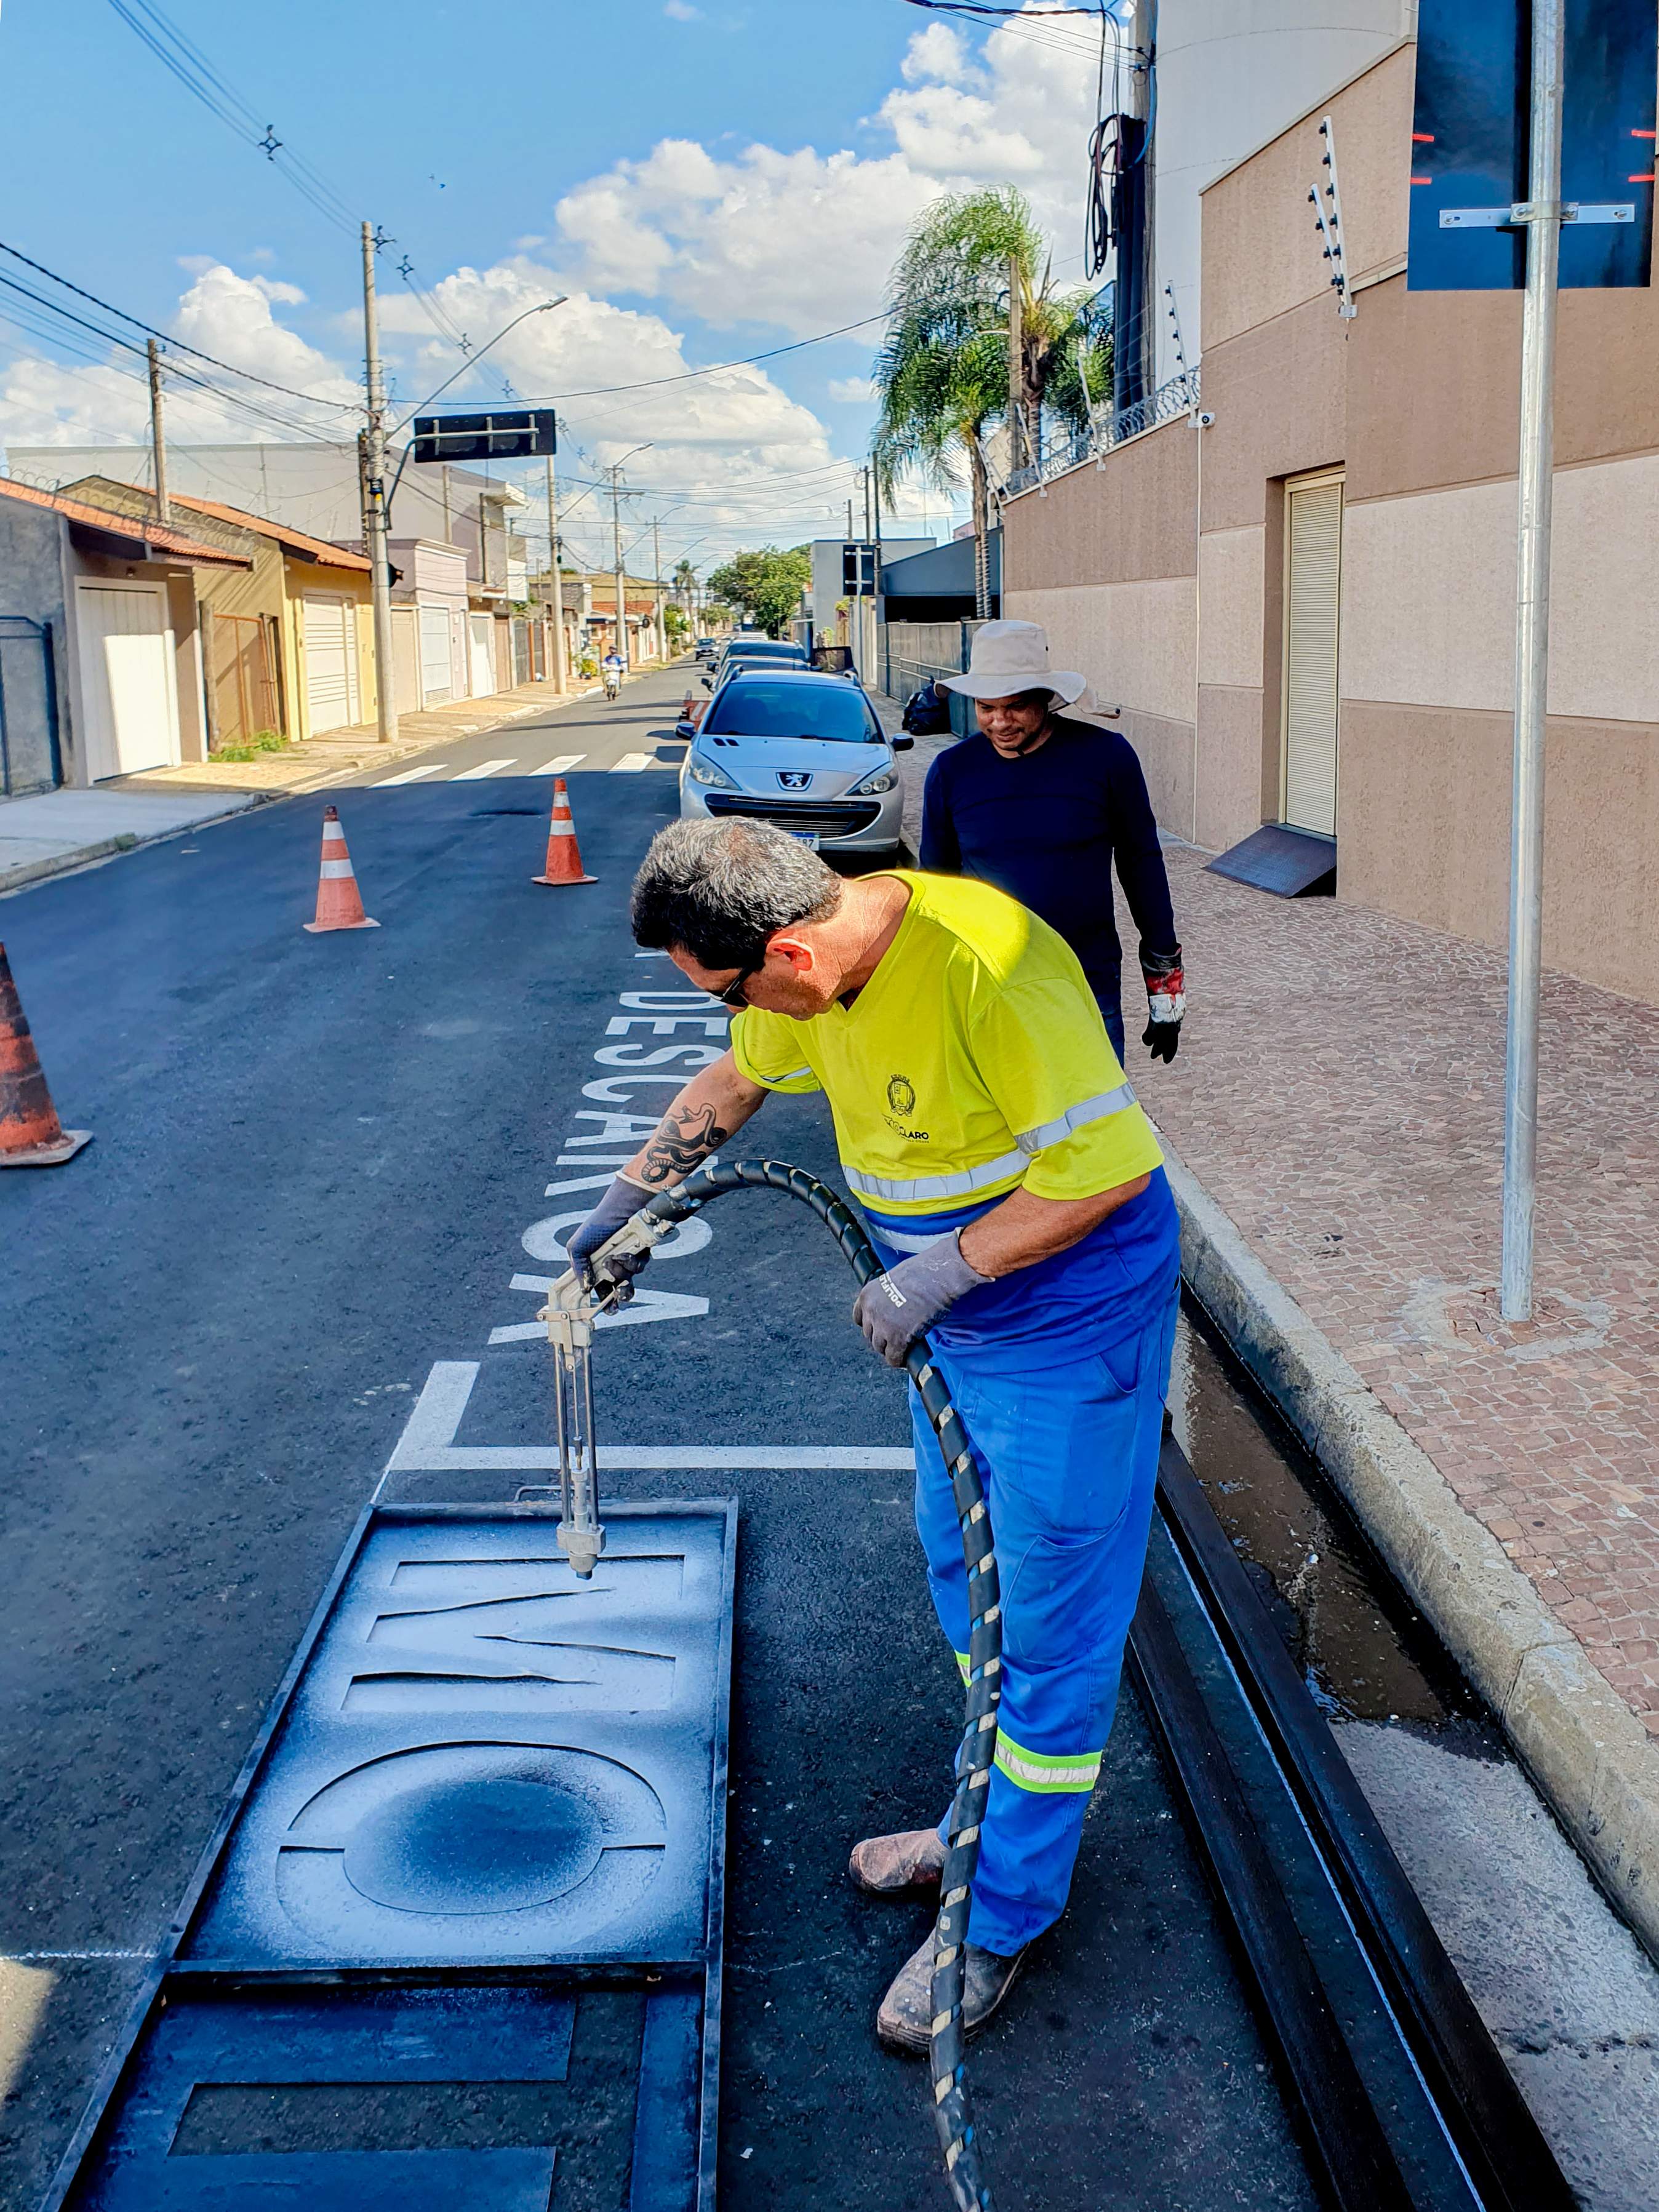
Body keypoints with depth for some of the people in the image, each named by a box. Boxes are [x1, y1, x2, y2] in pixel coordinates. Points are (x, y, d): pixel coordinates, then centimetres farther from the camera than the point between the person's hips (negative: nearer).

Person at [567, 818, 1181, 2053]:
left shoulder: (988, 970, -32)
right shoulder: (817, 962, -5)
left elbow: (1108, 1166, -28)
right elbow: (737, 1080, 16)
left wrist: (938, 1271, -26)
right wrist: (634, 1198, 16)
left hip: (1069, 1326, -9)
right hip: (956, 1316, 9)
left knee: (1049, 1622, 4)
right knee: (966, 1581, 22)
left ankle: (1005, 1917, 19)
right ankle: (994, 1819, 43)